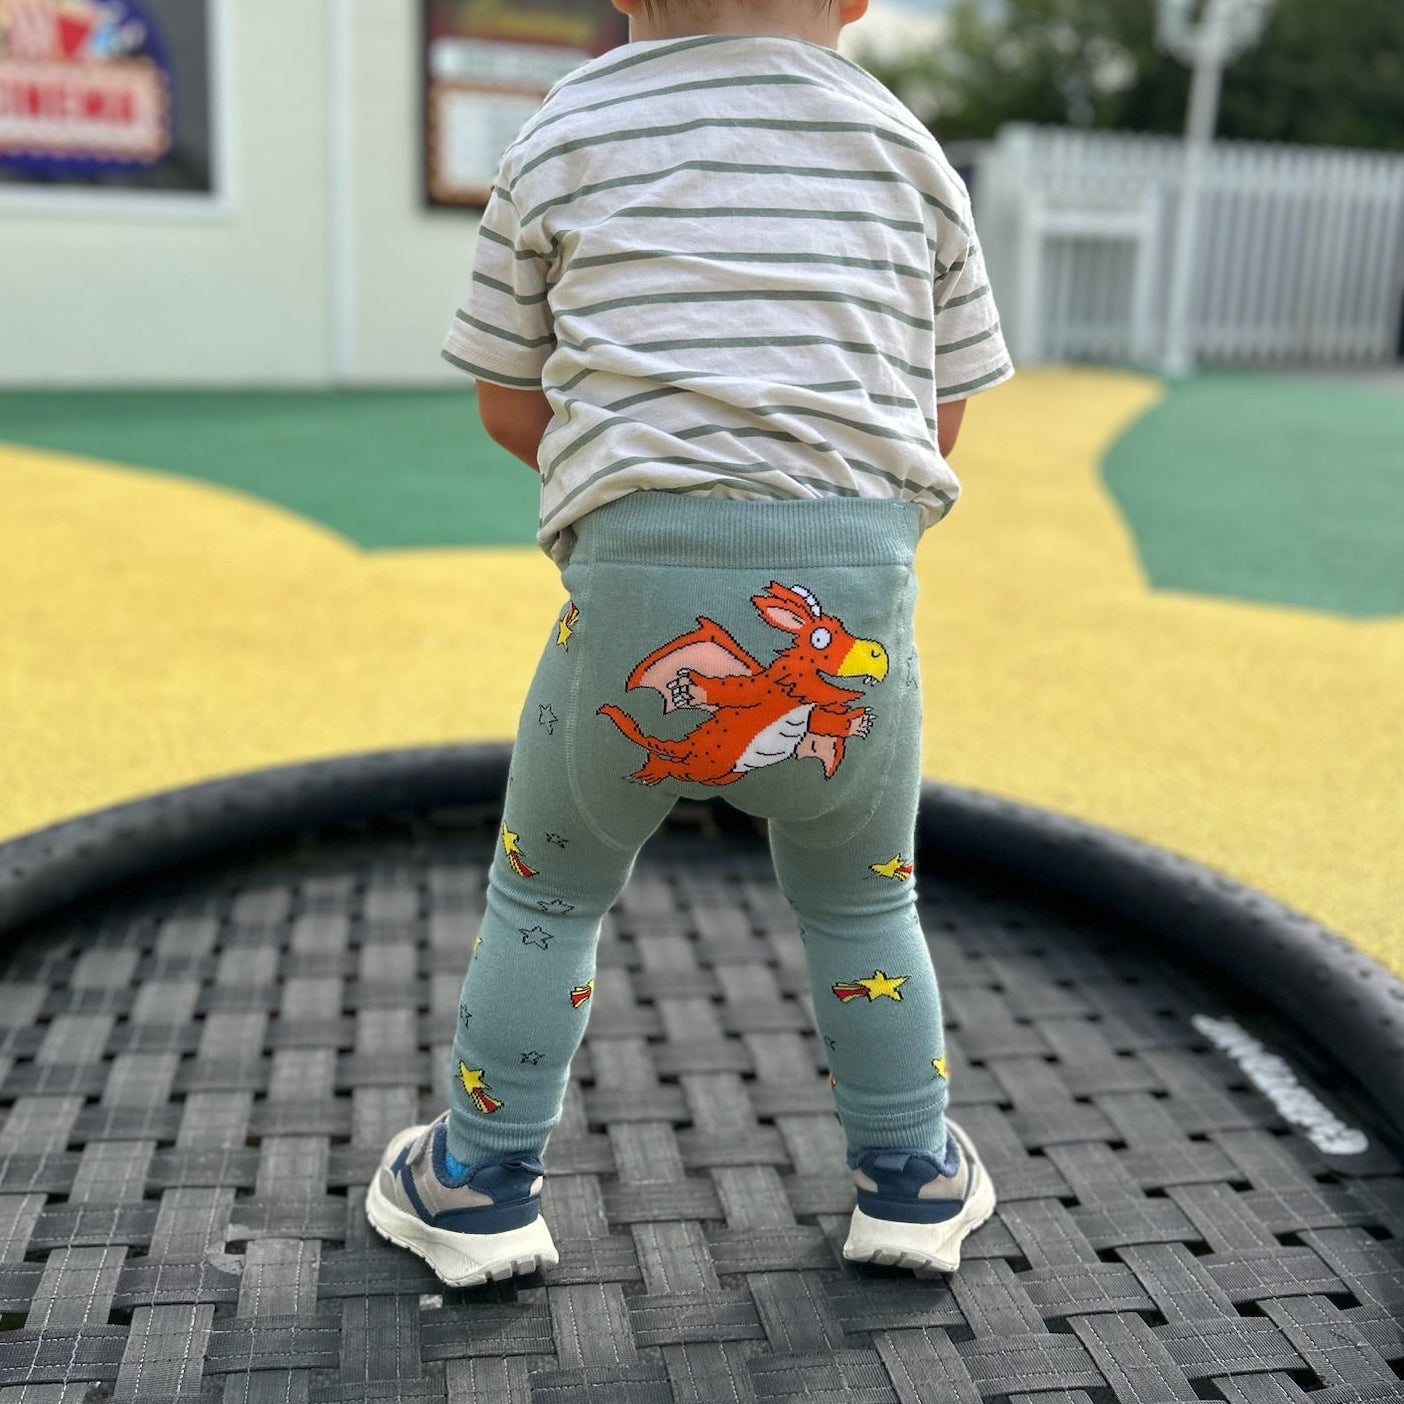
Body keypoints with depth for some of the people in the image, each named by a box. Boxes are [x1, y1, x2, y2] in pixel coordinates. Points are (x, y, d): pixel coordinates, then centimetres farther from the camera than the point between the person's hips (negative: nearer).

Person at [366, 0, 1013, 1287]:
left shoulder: (561, 142, 11)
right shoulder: (911, 152, 15)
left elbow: (510, 405, 14)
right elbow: (939, 419, 16)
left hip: (639, 569, -1)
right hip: (855, 598, 2)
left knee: (545, 892, 21)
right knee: (862, 901, 24)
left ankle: (482, 1183, 31)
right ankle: (915, 1182, 36)